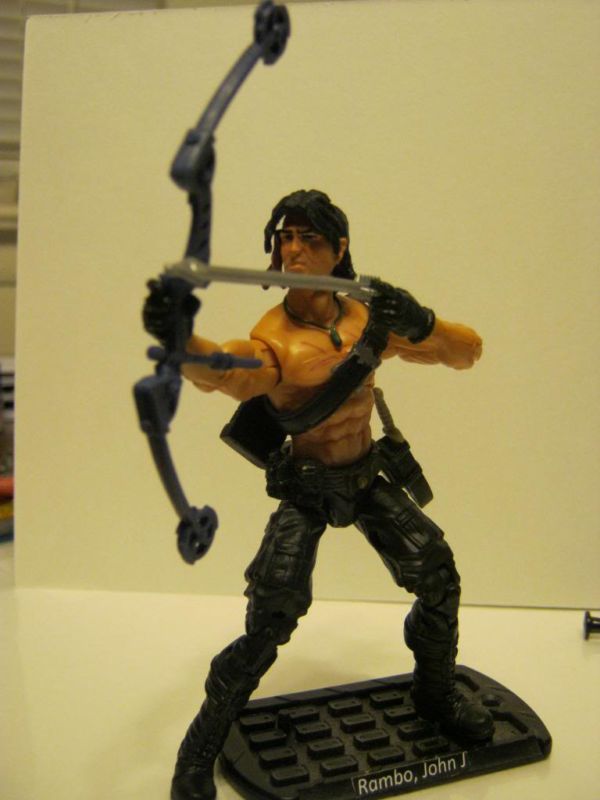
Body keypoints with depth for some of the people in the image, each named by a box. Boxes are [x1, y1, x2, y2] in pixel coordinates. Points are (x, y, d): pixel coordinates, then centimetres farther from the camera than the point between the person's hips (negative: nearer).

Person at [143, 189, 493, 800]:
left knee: (438, 577, 2)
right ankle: (202, 747, 10)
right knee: (270, 620, -13)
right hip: (304, 490, -4)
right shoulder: (274, 335, -18)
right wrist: (181, 341, -66)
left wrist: (420, 325, -29)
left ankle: (436, 693, 32)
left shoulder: (372, 318, -7)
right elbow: (235, 372, -42)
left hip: (366, 478, 4)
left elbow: (467, 352, -6)